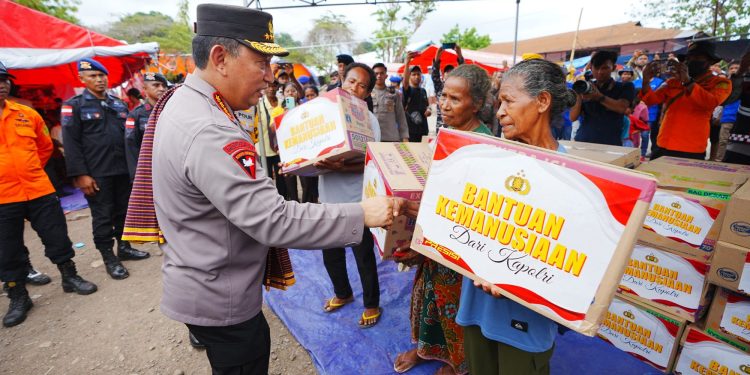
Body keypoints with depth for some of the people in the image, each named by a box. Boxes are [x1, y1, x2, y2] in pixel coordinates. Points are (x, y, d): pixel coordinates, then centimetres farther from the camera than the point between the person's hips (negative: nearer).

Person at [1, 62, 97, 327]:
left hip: (39, 190, 2)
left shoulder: (28, 114, 4)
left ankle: (70, 277, 29)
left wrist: (30, 170, 9)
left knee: (57, 237, 10)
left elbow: (45, 146, 17)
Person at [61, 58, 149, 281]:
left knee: (124, 211, 13)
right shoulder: (74, 106, -1)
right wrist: (81, 175, -14)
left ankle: (124, 247, 28)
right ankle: (109, 258, 13)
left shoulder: (119, 104, 15)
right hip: (96, 174, -5)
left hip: (123, 170, 5)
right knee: (102, 217, 2)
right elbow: (71, 144, -7)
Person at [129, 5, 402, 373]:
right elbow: (273, 221, -34)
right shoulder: (209, 133, -31)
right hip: (219, 300, -9)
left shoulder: (182, 101, 3)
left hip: (199, 284, 9)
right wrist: (362, 214, -31)